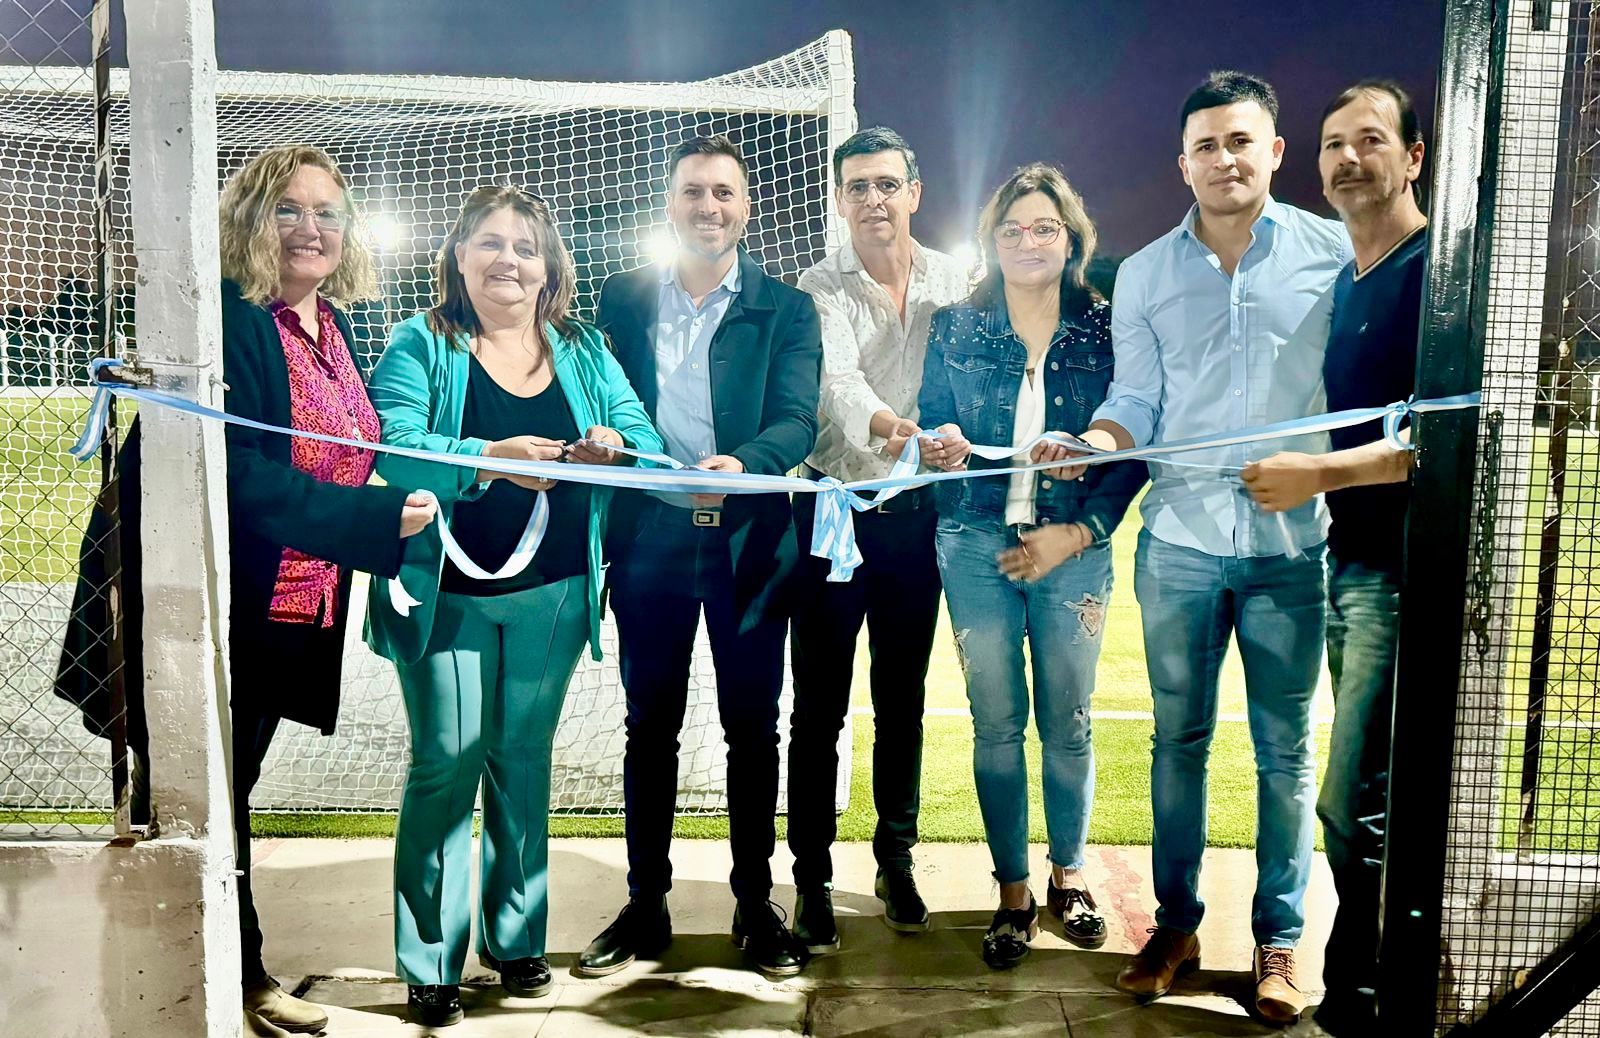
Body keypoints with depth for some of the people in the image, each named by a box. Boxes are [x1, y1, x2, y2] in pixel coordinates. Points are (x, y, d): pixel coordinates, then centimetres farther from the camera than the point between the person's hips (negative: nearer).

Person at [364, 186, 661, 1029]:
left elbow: (646, 439, 3)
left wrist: (613, 447, -20)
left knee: (523, 758, 12)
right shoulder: (421, 345, -1)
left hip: (552, 592, 3)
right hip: (446, 592, -3)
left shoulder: (583, 350, 9)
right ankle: (430, 963, 13)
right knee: (446, 762, -1)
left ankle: (516, 938, 26)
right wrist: (489, 458, -32)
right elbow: (389, 446, -16)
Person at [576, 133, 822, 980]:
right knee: (650, 725, 9)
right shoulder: (623, 296, 10)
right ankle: (646, 905, 23)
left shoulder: (786, 308, 4)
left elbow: (797, 421, -8)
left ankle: (755, 904, 22)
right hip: (651, 535, 1)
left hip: (749, 538, -1)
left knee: (752, 725, 7)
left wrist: (741, 463, -27)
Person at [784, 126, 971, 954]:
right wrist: (884, 423, -45)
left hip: (916, 513, 3)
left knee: (903, 697, 13)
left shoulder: (953, 281, 4)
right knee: (818, 707, 2)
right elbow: (835, 378, -24)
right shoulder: (820, 288, -6)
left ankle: (896, 859, 29)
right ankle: (811, 880, 15)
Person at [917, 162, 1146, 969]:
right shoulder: (955, 328, 6)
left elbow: (1133, 447, 2)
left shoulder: (1105, 328, 3)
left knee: (1067, 723, 7)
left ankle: (1068, 875, 28)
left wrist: (1079, 532, -8)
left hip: (1073, 548, 0)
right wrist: (941, 444, -15)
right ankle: (1012, 890, 19)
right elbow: (931, 425, 9)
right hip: (977, 547, 1)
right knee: (996, 723, 4)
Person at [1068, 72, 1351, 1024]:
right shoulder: (1144, 274, 7)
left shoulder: (1336, 252, 1)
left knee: (1285, 749, 7)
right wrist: (1088, 443, -13)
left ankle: (1280, 938, 22)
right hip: (1179, 541, 2)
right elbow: (1135, 406, 6)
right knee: (1178, 739, 10)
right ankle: (1177, 924, 24)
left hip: (1290, 542, -1)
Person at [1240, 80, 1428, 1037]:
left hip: (1402, 570, -9)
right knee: (1373, 793, 16)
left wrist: (1320, 474, -22)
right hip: (1349, 563, 9)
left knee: (1354, 807, -6)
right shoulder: (1344, 284, 16)